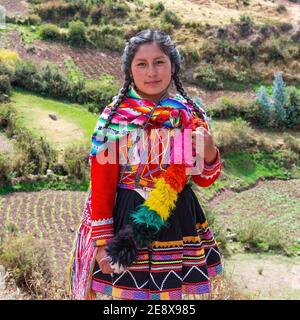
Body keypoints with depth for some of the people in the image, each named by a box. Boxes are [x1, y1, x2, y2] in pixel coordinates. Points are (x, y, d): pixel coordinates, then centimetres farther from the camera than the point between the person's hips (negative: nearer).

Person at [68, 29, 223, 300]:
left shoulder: (191, 114, 0)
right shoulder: (115, 117, -9)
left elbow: (204, 180, 6)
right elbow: (101, 186, -7)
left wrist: (209, 153, -15)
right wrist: (103, 242, -8)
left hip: (180, 223, 3)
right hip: (131, 220, -3)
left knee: (172, 292, 16)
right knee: (132, 293, 10)